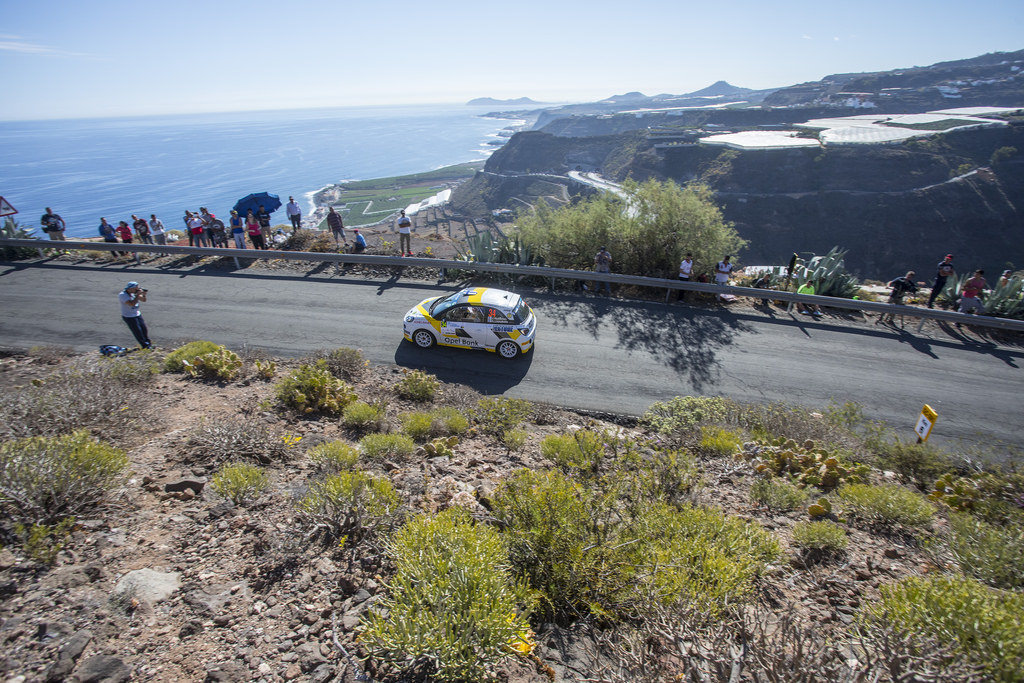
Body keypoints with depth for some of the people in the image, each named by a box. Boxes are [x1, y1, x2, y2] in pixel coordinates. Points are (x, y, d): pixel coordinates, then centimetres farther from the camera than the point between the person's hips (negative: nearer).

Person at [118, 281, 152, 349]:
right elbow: (132, 304, -34)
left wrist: (144, 294, -14)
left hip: (137, 314, 7)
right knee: (137, 332, -1)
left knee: (144, 329, 11)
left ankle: (148, 343, 30)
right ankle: (145, 346, 9)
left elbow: (143, 300, 7)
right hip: (129, 316, -7)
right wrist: (138, 295, -30)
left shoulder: (135, 292, -2)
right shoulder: (122, 295, -21)